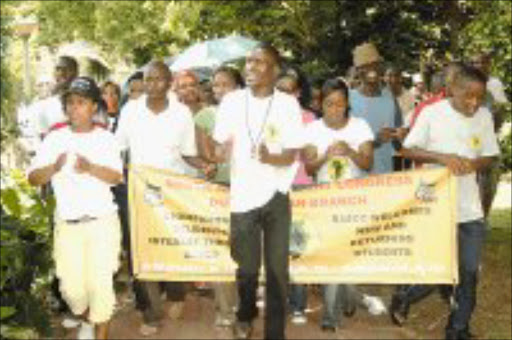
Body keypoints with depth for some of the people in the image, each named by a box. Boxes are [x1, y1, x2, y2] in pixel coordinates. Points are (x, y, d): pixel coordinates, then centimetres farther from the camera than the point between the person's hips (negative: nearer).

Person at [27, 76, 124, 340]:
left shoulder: (105, 138, 0)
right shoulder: (55, 139, 2)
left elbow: (116, 177, -13)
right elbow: (33, 178, -4)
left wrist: (90, 167, -31)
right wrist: (54, 167, -24)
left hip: (102, 222, -1)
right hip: (67, 224, 2)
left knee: (100, 282, -4)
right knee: (71, 287, 5)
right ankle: (86, 318, 35)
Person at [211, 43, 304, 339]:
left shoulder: (288, 104, -6)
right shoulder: (231, 101, 0)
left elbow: (291, 156, -8)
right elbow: (220, 149, 7)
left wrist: (268, 157, -29)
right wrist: (221, 151, -17)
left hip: (276, 195, -2)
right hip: (242, 195, 2)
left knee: (277, 268, 2)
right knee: (247, 267, 14)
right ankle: (245, 316, 41)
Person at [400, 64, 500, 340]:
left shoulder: (484, 116, 2)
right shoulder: (432, 113, -9)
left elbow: (490, 156, 9)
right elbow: (408, 150, -7)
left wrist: (474, 163, -14)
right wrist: (441, 157, -21)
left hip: (470, 207, 4)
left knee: (469, 271, 8)